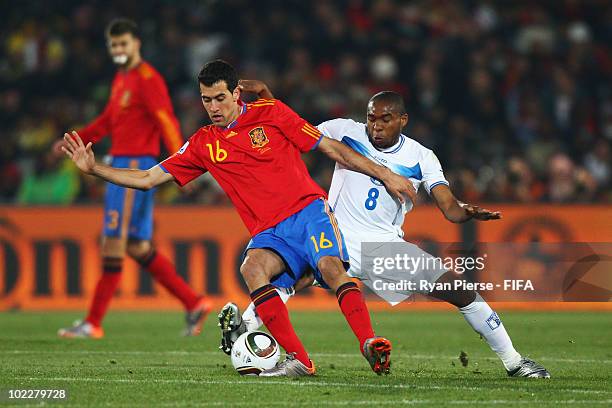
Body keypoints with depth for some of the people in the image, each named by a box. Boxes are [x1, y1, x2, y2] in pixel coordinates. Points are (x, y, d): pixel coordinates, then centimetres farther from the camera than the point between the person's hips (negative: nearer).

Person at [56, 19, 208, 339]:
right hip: (122, 165, 10)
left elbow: (166, 121, -17)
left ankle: (93, 323, -4)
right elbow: (108, 120, 28)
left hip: (136, 166, -10)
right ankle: (193, 303, 13)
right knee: (138, 247, 9)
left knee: (114, 242, -7)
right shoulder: (121, 79, 18)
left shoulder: (147, 79, -10)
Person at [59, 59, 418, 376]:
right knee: (252, 268, -31)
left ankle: (371, 344, -39)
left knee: (330, 266, -32)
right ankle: (298, 360, -34)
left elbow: (332, 149, 8)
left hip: (307, 210, -2)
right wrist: (93, 168, 5)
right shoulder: (203, 144, 13)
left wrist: (384, 174, 6)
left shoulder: (269, 113, 5)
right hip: (269, 232, 2)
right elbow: (147, 179, 15)